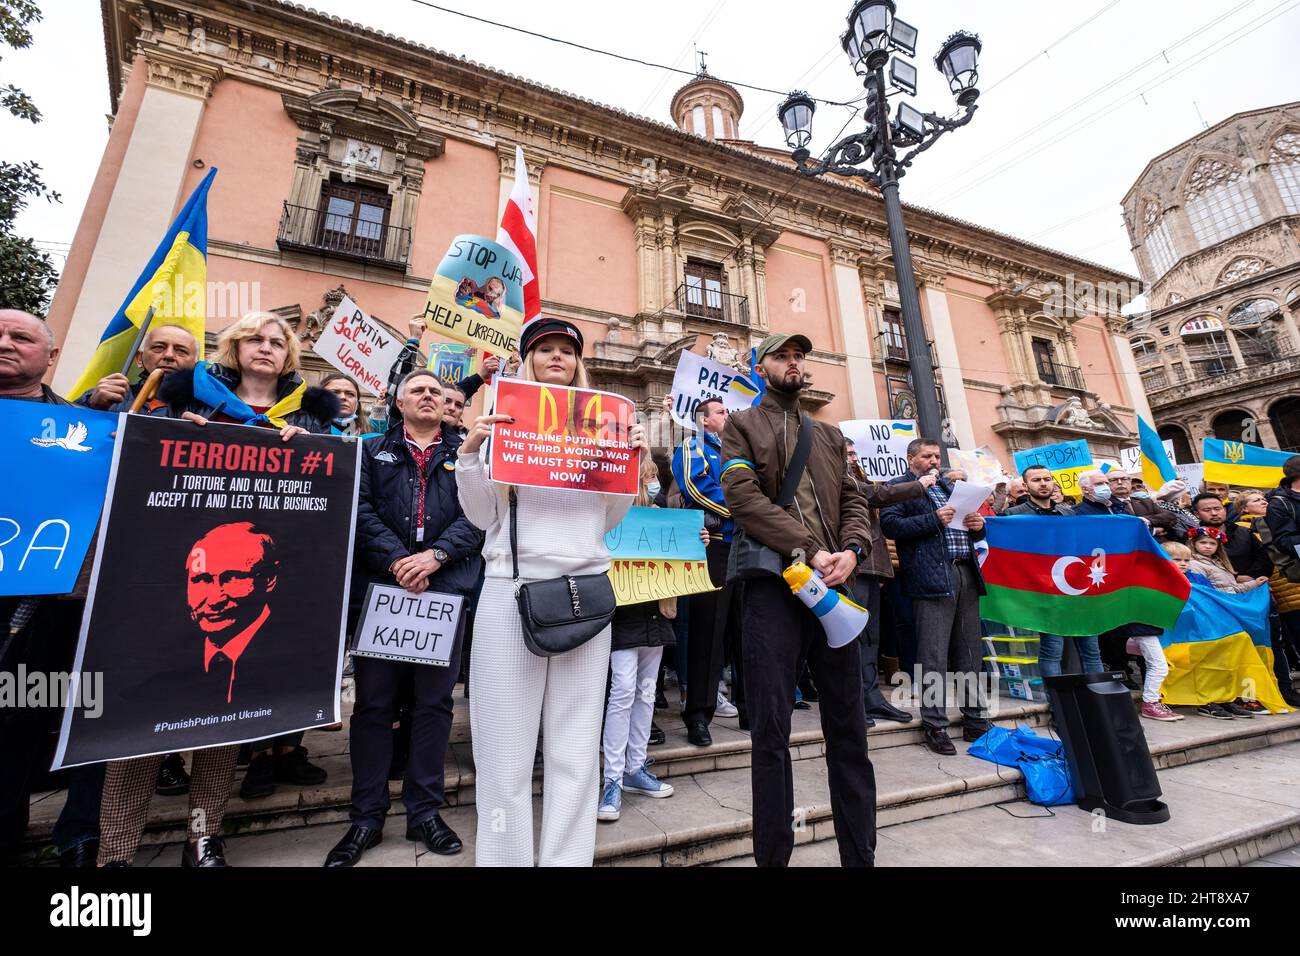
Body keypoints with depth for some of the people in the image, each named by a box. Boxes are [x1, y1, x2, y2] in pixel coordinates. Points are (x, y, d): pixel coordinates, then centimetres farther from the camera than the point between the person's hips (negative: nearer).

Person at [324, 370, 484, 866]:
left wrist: (435, 555, -15)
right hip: (378, 587, 1)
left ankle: (425, 811, 23)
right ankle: (366, 817, 25)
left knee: (434, 702, 8)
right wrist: (397, 559, -14)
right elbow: (360, 508, -1)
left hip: (446, 590, 0)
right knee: (373, 703, 8)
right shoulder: (372, 451, 13)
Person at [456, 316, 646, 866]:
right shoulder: (502, 423, 7)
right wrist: (469, 455, -8)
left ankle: (569, 858, 27)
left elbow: (610, 520, 12)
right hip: (511, 589, -1)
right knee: (506, 749, 6)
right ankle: (503, 857, 25)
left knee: (576, 748, 10)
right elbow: (483, 517, 4)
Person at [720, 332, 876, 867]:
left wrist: (851, 550, -8)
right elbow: (743, 497, -9)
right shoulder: (742, 426, 7)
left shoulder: (829, 435, 21)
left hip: (832, 585, 5)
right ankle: (772, 854, 18)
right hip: (772, 586, -4)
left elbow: (854, 501, 13)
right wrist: (810, 550, -15)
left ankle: (860, 854, 25)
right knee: (771, 728, 2)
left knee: (849, 726, 10)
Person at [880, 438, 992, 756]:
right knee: (934, 656, -5)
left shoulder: (948, 488, 26)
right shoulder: (898, 487, 4)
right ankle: (935, 726, 3)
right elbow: (890, 525, -11)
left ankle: (976, 721, 22)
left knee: (970, 653, 12)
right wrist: (933, 519, -16)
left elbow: (972, 532, 29)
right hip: (932, 576, -7)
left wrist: (977, 525, 6)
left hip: (966, 574, 7)